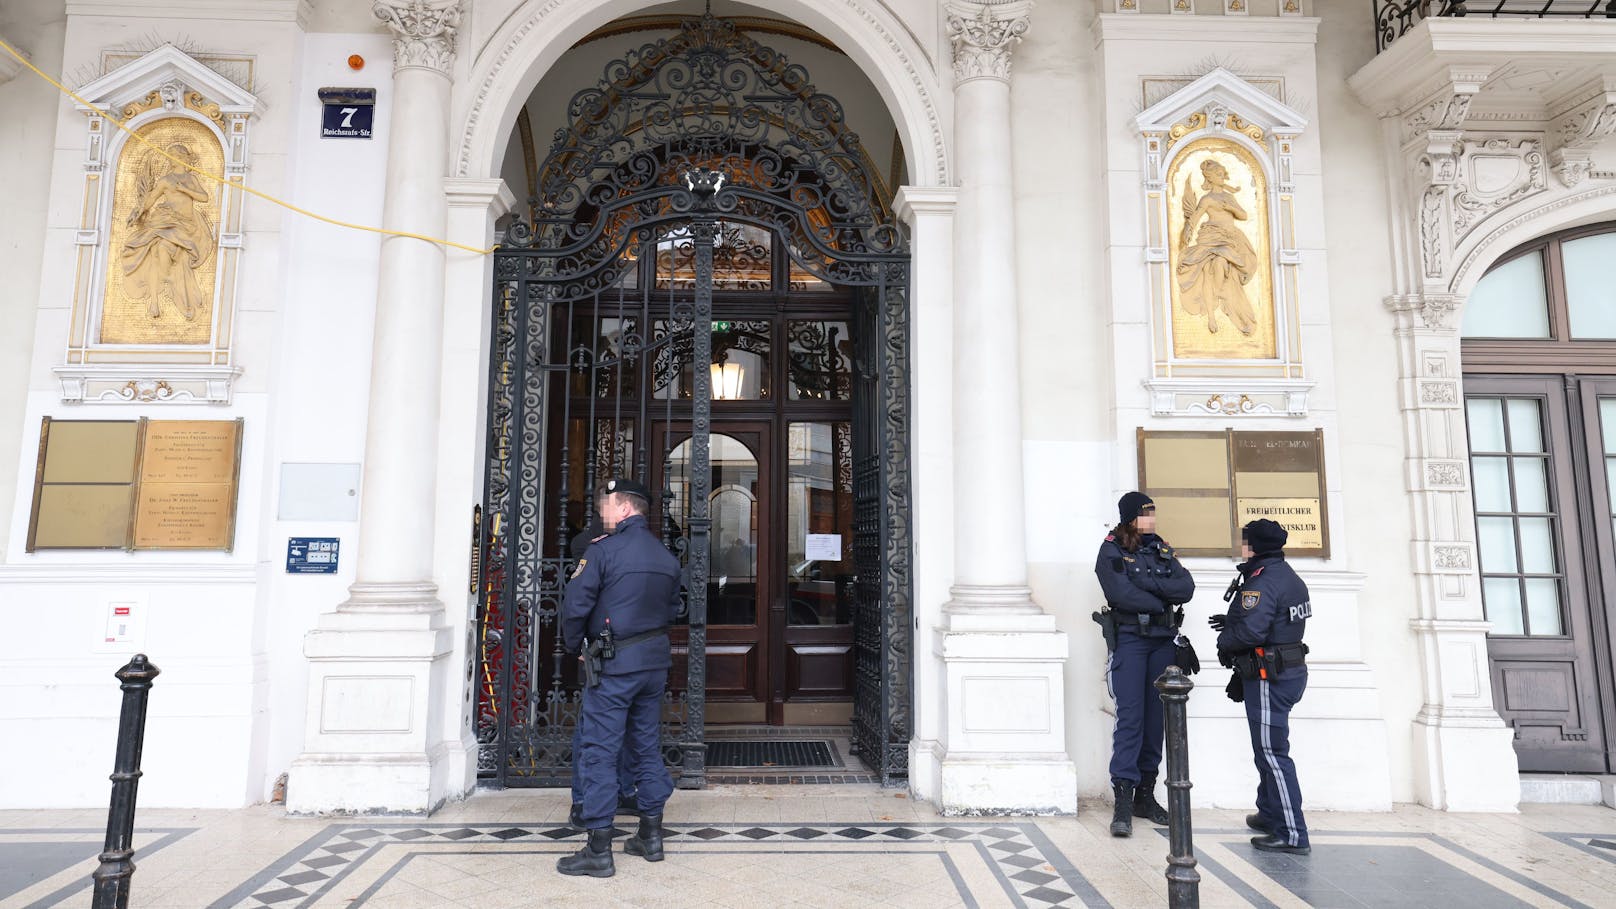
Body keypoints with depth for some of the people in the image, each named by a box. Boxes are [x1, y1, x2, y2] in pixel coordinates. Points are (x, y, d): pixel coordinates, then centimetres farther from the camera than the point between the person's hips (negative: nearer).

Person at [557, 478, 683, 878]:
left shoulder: (603, 551, -11)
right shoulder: (667, 556, 8)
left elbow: (574, 607, -13)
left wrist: (576, 647, 3)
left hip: (614, 664, -7)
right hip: (655, 663, 7)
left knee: (600, 752, 0)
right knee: (647, 747, 15)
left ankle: (599, 851, 4)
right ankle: (650, 836, 24)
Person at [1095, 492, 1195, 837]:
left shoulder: (1161, 549, 14)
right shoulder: (1112, 551, -1)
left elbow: (1186, 587, 0)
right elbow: (1121, 594, -15)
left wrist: (1146, 581, -11)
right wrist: (1161, 601, -4)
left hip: (1163, 640, 5)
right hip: (1130, 638, -5)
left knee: (1156, 718, 6)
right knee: (1130, 718, -10)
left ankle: (1145, 795, 15)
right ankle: (1122, 800, -9)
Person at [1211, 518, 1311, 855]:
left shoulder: (1262, 582, -20)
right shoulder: (1289, 576, 11)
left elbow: (1250, 630, -29)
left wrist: (1224, 641, -9)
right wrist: (1231, 623, 12)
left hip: (1269, 678, -10)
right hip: (1291, 671, 10)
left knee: (1272, 752, -4)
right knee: (1268, 748, 21)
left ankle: (1292, 835, 0)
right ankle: (1269, 814, 33)